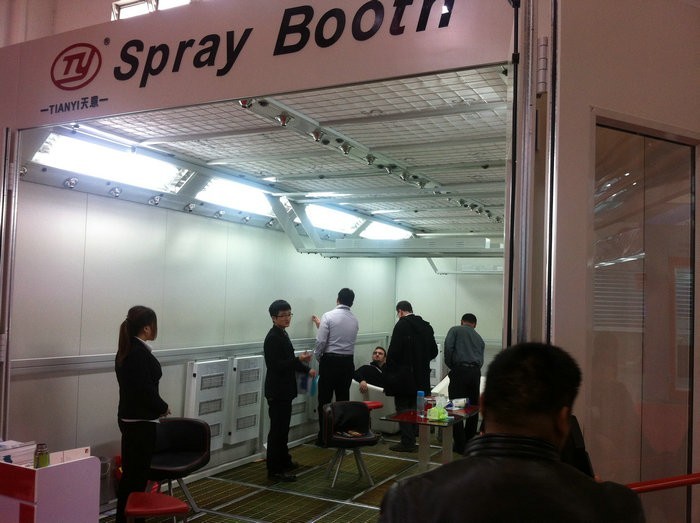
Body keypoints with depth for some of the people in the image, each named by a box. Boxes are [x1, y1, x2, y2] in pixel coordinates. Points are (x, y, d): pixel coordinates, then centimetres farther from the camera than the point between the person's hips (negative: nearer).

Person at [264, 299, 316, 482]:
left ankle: (284, 461, 32)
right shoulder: (273, 338, -18)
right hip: (277, 390, -10)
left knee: (283, 427, 19)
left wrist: (306, 369, 14)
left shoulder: (282, 334, 11)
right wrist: (300, 360, -29)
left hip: (284, 390, 10)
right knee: (278, 429, -4)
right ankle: (274, 469, 3)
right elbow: (276, 365, -23)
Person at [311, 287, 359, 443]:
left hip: (330, 362, -4)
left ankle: (324, 437, 7)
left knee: (324, 400, 4)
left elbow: (321, 341, -14)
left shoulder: (329, 316, -11)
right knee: (343, 400, 11)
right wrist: (320, 324, 29)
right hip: (347, 363, 5)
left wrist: (317, 357, 5)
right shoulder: (355, 320, 6)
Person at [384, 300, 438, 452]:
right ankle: (412, 439, 19)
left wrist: (389, 370, -5)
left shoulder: (402, 325, -13)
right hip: (421, 376, 7)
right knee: (414, 408, 14)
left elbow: (394, 350, -17)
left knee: (403, 409, 1)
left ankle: (407, 442, 2)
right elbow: (434, 351, 10)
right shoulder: (426, 326, 8)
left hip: (403, 375, -7)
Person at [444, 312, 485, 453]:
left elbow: (448, 346, -8)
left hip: (460, 370, -5)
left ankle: (460, 445, -1)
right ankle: (470, 442, 21)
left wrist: (450, 365, 4)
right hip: (476, 372, 5)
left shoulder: (455, 330, 9)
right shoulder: (479, 338, 24)